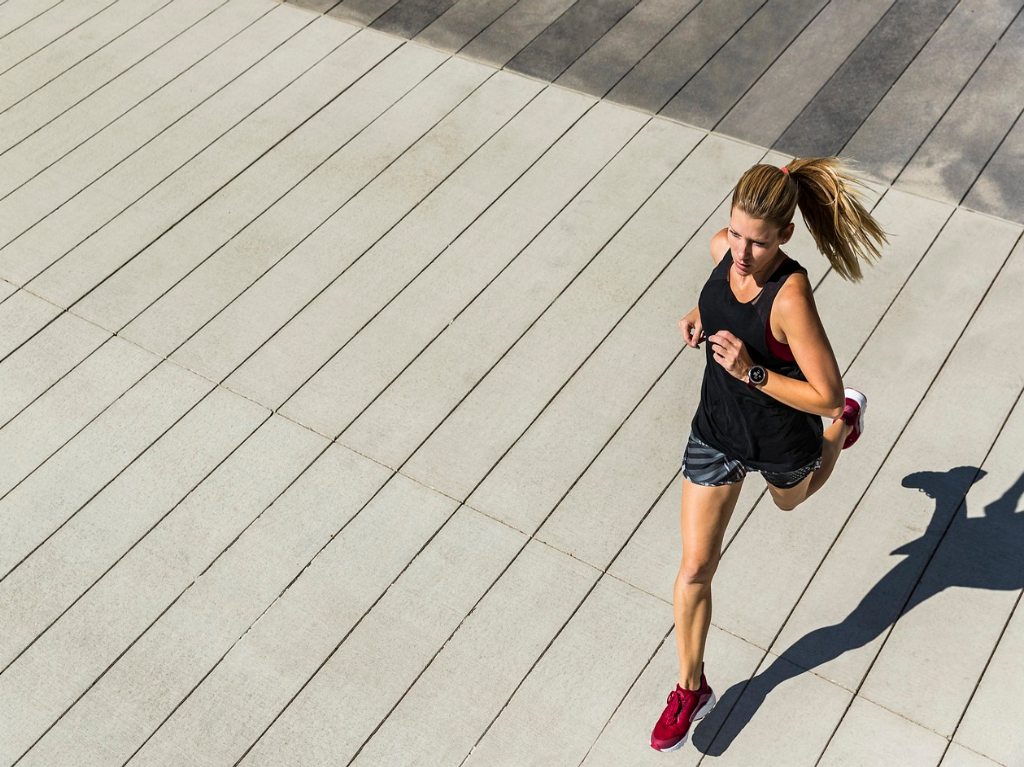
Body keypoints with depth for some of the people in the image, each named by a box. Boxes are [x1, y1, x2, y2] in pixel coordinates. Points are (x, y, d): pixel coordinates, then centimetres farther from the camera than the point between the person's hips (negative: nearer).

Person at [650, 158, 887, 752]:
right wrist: (701, 315, -10)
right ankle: (692, 689, 26)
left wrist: (750, 373, -37)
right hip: (717, 431, 4)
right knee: (695, 569, 6)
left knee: (791, 500, 35)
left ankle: (849, 423, 64)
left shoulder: (791, 297, -35)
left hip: (780, 442, -4)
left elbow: (825, 394, -29)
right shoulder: (724, 248, -17)